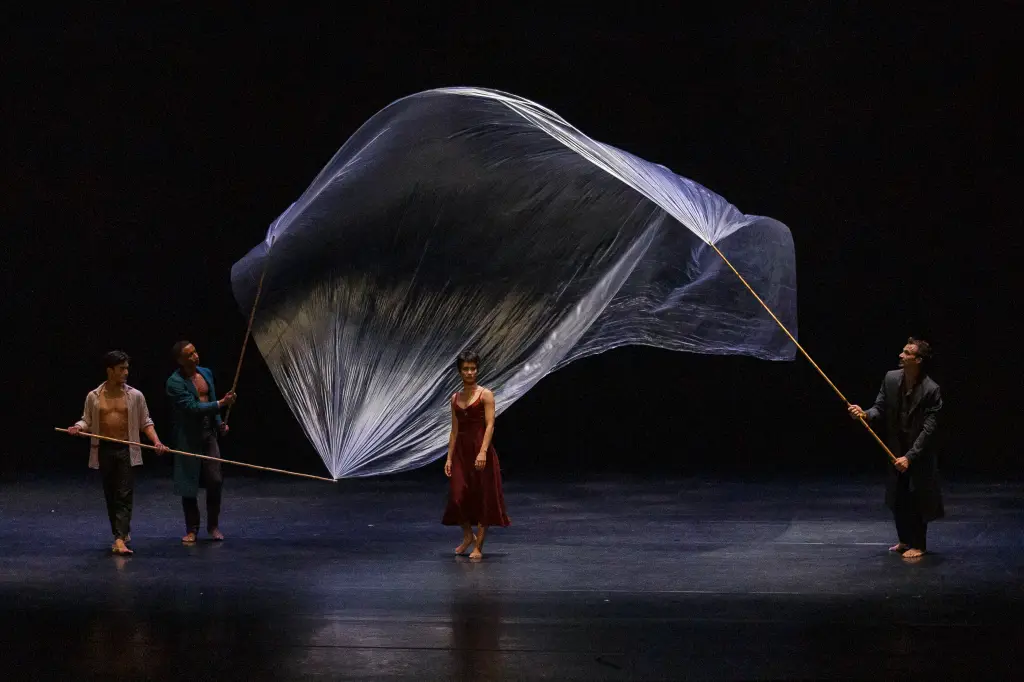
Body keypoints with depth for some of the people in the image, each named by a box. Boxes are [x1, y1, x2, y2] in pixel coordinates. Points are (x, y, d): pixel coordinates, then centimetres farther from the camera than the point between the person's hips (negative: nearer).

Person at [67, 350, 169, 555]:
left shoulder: (135, 396, 2)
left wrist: (156, 441, -8)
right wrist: (78, 428, -14)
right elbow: (87, 422, 8)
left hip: (126, 450, -1)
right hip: (104, 451, 1)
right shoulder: (94, 396, 2)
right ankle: (122, 534, 24)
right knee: (110, 496, 10)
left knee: (124, 496, -9)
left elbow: (145, 423, 6)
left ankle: (119, 539, -15)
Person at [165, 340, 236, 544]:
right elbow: (192, 408, -21)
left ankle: (213, 526, 15)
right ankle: (192, 529, 15)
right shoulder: (175, 382, -13)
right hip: (188, 439, -5)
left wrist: (219, 423, 7)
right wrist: (221, 403, -19)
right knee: (189, 485, 2)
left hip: (209, 434, 5)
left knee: (215, 481, -1)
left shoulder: (206, 373, 8)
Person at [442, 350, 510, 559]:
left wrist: (483, 451, -23)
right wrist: (449, 457, 8)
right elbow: (455, 430, 14)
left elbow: (490, 425, -12)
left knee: (482, 497, -1)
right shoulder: (455, 398, 12)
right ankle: (468, 535, 21)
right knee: (458, 496, -3)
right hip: (461, 450, 4)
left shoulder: (485, 395, -4)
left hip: (480, 449, -4)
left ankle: (478, 546, 6)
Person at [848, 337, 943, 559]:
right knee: (896, 499, 14)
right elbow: (880, 408, 2)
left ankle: (918, 544, 19)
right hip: (895, 450, 6)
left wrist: (909, 457, -25)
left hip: (920, 454, -6)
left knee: (916, 500, 3)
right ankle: (905, 540, 32)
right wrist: (865, 414, -21)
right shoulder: (891, 378, -6)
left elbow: (928, 429, -22)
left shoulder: (931, 390, -22)